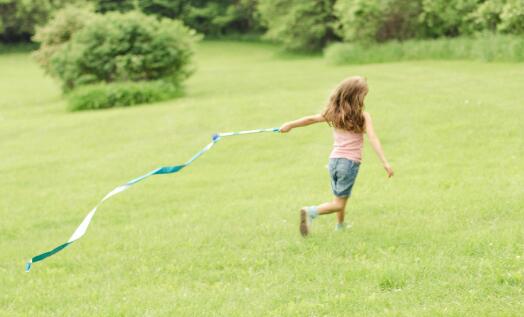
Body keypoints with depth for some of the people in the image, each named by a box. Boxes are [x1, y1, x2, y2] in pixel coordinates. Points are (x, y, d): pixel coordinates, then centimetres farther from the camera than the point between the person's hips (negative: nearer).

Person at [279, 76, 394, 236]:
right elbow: (373, 139, -16)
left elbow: (311, 119, 13)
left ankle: (340, 225, 32)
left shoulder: (334, 113, 6)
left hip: (334, 160, 5)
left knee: (340, 199, 23)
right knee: (339, 203, -4)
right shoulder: (363, 116, -7)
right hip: (350, 162, -5)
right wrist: (385, 163, -20)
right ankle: (311, 211, -26)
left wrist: (290, 125, 27)